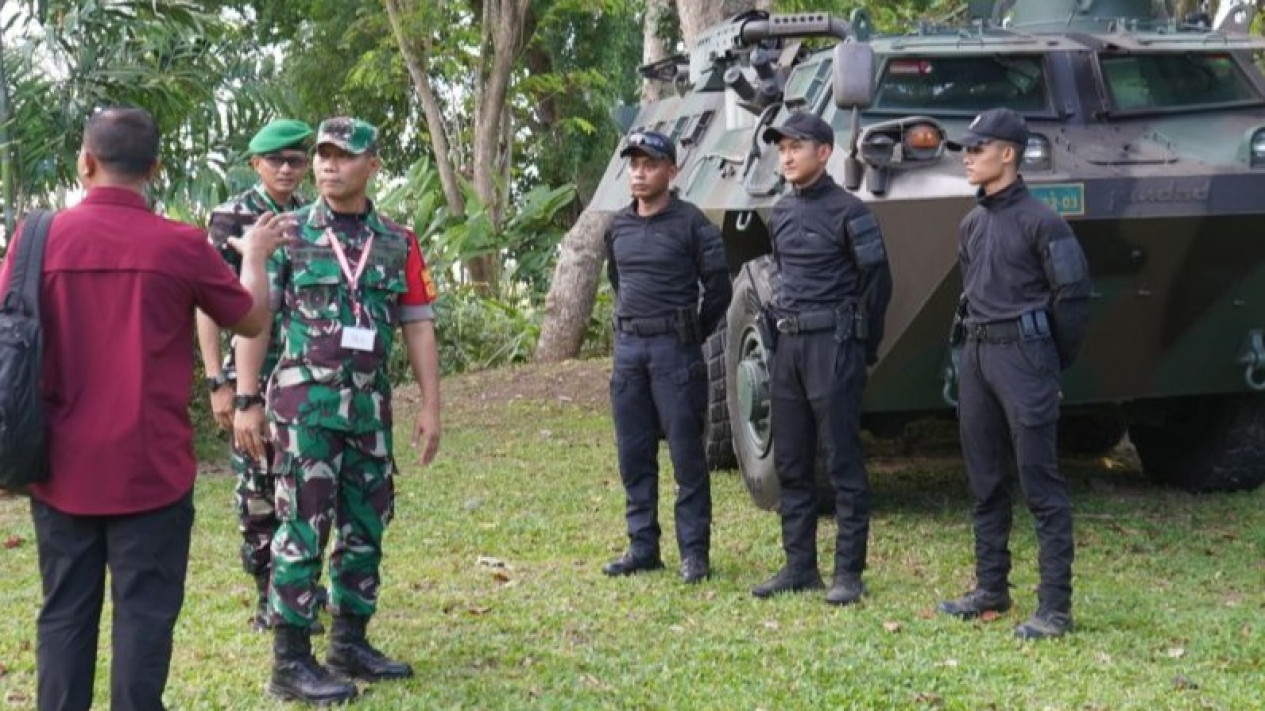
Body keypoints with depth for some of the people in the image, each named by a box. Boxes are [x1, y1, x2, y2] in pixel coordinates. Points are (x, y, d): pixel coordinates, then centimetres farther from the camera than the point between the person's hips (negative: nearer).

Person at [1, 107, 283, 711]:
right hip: (150, 467, -2)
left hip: (63, 467, 2)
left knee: (65, 612, 11)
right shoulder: (181, 245, -7)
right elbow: (252, 321, 7)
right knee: (143, 612, 4)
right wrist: (254, 256, 25)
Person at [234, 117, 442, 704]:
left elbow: (418, 327, 9)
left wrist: (430, 406, 4)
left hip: (370, 405, 4)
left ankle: (350, 643, 23)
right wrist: (247, 401, -8)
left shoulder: (398, 243, 7)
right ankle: (290, 661, 2)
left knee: (366, 526, 10)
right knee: (303, 528, -4)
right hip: (305, 402, -4)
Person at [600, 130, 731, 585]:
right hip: (628, 347, 6)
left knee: (686, 453, -2)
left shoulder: (690, 224, -6)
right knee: (633, 455, 8)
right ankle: (642, 547, 17)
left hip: (674, 348, -6)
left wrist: (694, 335, 4)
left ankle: (694, 551, 4)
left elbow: (718, 288, -2)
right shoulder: (618, 227, 11)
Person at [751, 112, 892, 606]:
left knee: (842, 463, -3)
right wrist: (782, 323, 16)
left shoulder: (847, 212, -8)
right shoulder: (781, 213, 13)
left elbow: (877, 279, -5)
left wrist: (864, 343, 0)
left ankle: (848, 573, 2)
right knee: (790, 465, 10)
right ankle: (799, 566, 18)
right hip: (787, 344, 8)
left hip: (832, 346, -7)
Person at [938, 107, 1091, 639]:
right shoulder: (972, 224, 13)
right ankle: (991, 590, 25)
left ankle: (1055, 608, -3)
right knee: (985, 483, 14)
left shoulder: (1038, 221, -10)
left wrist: (1055, 360, -2)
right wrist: (973, 344, 17)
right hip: (976, 355, 8)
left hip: (1022, 356, -8)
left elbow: (1073, 293, -10)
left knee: (1041, 485, -6)